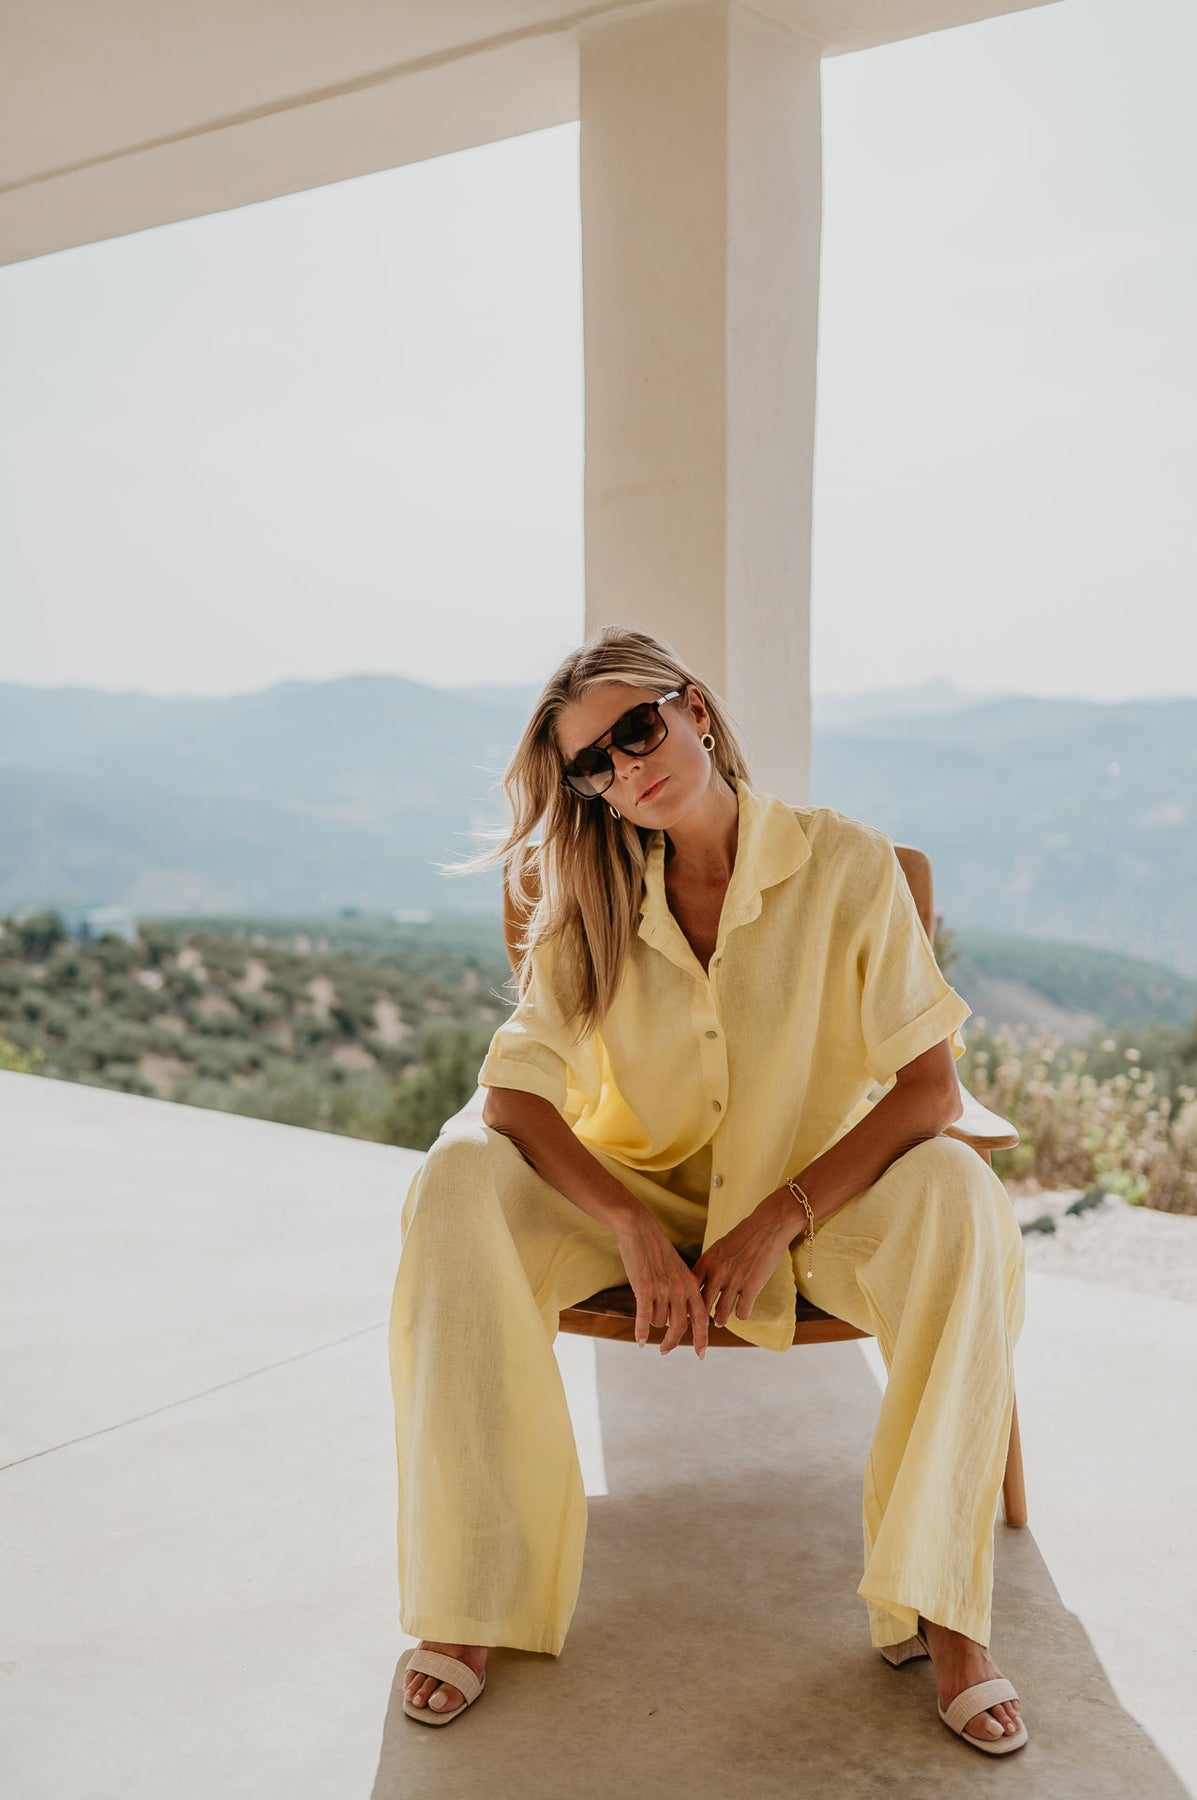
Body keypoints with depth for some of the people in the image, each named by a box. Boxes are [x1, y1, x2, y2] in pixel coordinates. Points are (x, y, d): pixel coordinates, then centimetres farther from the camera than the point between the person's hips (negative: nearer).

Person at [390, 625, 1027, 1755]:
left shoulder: (849, 866, -11)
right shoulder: (588, 904, -3)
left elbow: (929, 1085, -15)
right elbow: (516, 1090, -12)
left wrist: (778, 1218, -24)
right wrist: (636, 1232, -27)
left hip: (816, 1201, -1)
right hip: (632, 1195, 2)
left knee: (956, 1197, -33)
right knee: (457, 1185, -26)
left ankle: (937, 1605, -22)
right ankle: (473, 1593, -20)